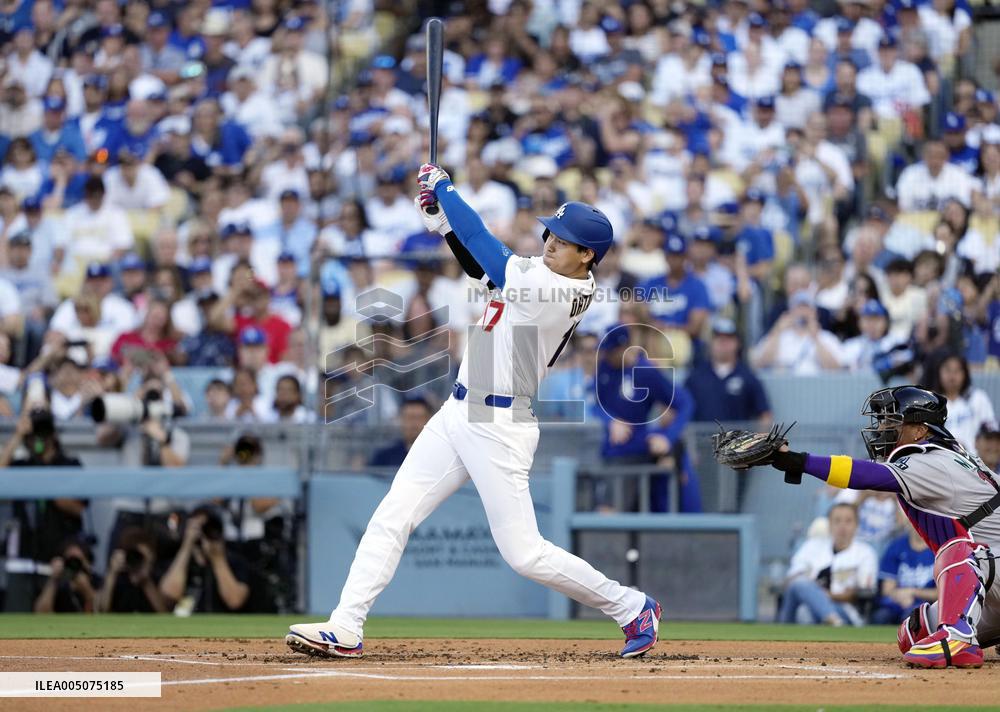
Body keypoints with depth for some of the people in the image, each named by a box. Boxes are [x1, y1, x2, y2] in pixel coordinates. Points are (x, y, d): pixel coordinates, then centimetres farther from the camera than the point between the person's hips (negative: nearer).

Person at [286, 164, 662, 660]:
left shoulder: (554, 292, -21)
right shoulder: (543, 274, 6)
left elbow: (486, 251, -19)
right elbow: (482, 267, 22)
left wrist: (442, 187, -7)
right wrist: (443, 223, 7)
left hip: (500, 428, -9)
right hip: (458, 414, 9)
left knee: (524, 553, -6)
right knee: (392, 516, 3)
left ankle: (632, 608, 11)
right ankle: (345, 629, 3)